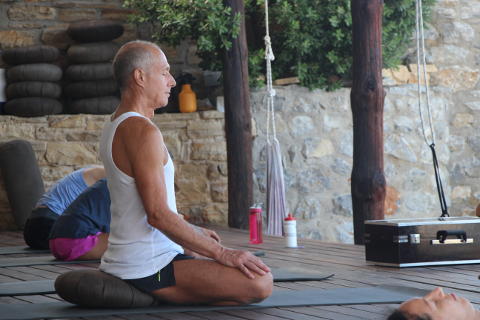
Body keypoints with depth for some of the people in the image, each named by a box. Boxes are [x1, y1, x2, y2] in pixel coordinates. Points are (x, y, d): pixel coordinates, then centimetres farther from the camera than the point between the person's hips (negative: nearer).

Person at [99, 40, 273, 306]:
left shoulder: (114, 127, 14)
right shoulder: (142, 131, -17)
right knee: (259, 283, -21)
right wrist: (223, 254, -20)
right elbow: (158, 214, -23)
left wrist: (195, 233, 22)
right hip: (149, 266, -11)